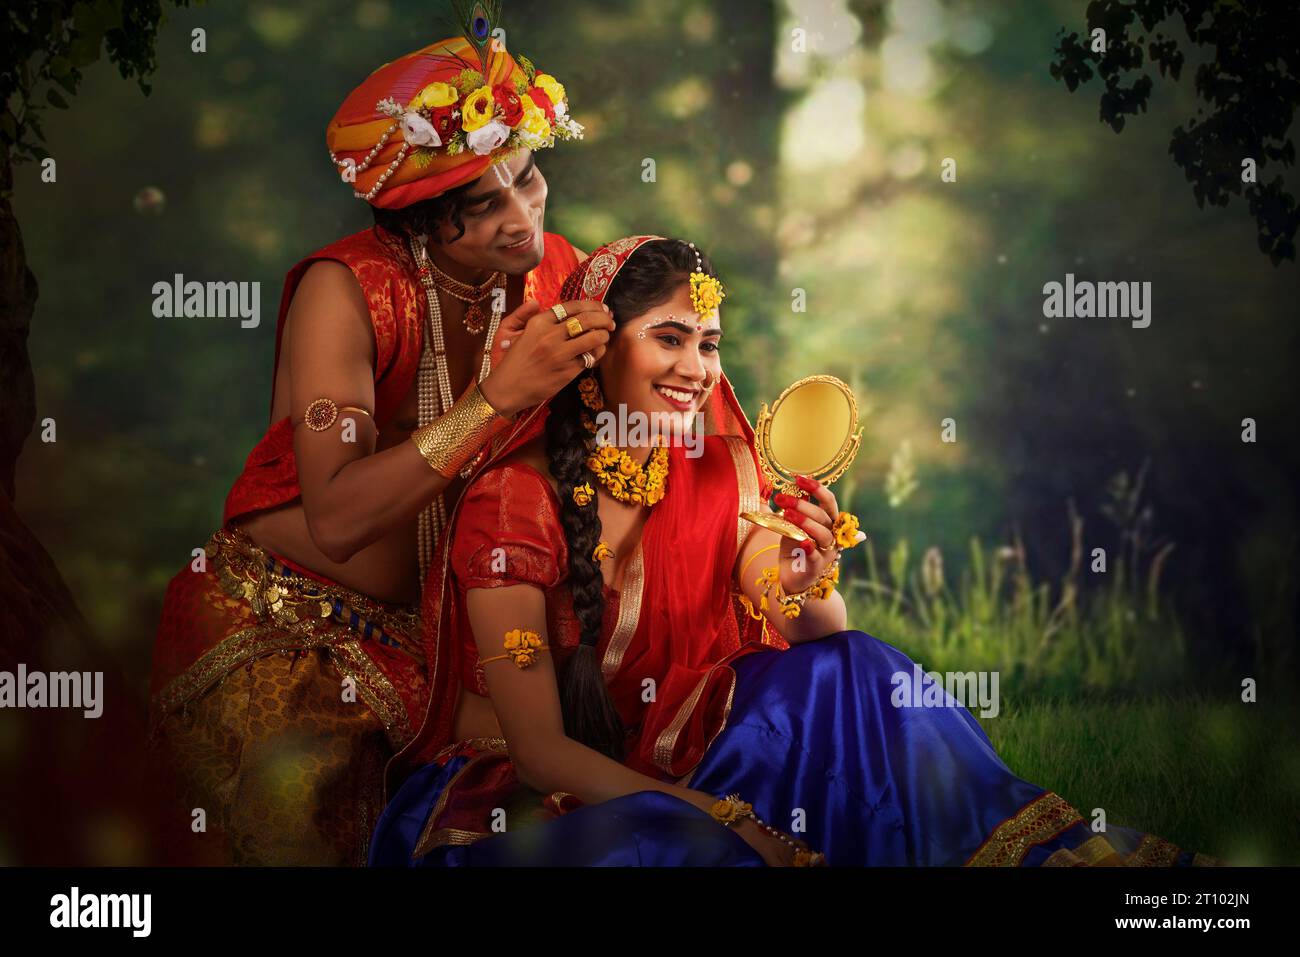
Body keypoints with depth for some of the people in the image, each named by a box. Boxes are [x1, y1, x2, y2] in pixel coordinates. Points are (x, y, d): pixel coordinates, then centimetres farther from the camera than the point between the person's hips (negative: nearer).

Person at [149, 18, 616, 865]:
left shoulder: (554, 271, -3)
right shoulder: (348, 288, -20)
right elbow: (337, 521, -31)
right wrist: (500, 397, -34)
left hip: (428, 631, 5)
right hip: (278, 624, -5)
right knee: (307, 831, -26)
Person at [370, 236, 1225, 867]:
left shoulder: (723, 470, 1)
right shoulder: (515, 499, -15)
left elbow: (823, 648, -2)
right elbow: (540, 747, -18)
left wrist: (809, 586, -26)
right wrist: (731, 819, -29)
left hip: (661, 762, 5)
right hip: (515, 797, -4)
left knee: (844, 677, -21)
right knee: (667, 841, -37)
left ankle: (1048, 853, -18)